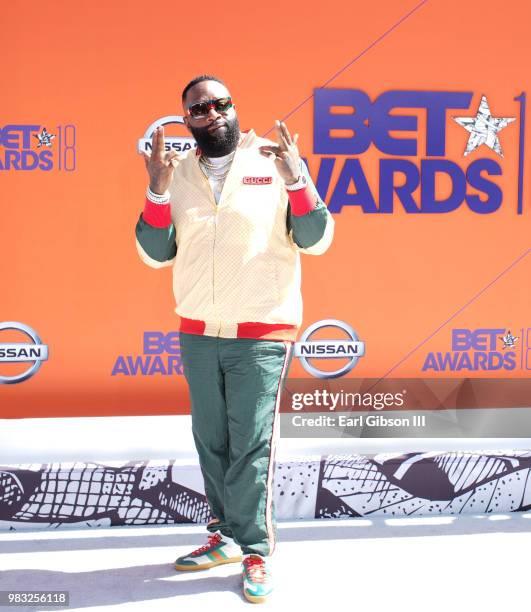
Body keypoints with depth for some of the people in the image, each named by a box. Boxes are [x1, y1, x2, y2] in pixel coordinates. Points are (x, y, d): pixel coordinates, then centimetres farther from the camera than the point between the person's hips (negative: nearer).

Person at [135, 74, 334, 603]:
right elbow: (156, 254, 4)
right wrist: (158, 190, -10)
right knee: (211, 441, 12)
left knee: (251, 445, -2)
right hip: (197, 334, 4)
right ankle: (226, 535, 27)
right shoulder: (177, 172, 8)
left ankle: (255, 551, 11)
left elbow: (315, 242, -4)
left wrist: (296, 179, -19)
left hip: (262, 335, -4)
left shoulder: (275, 161, -1)